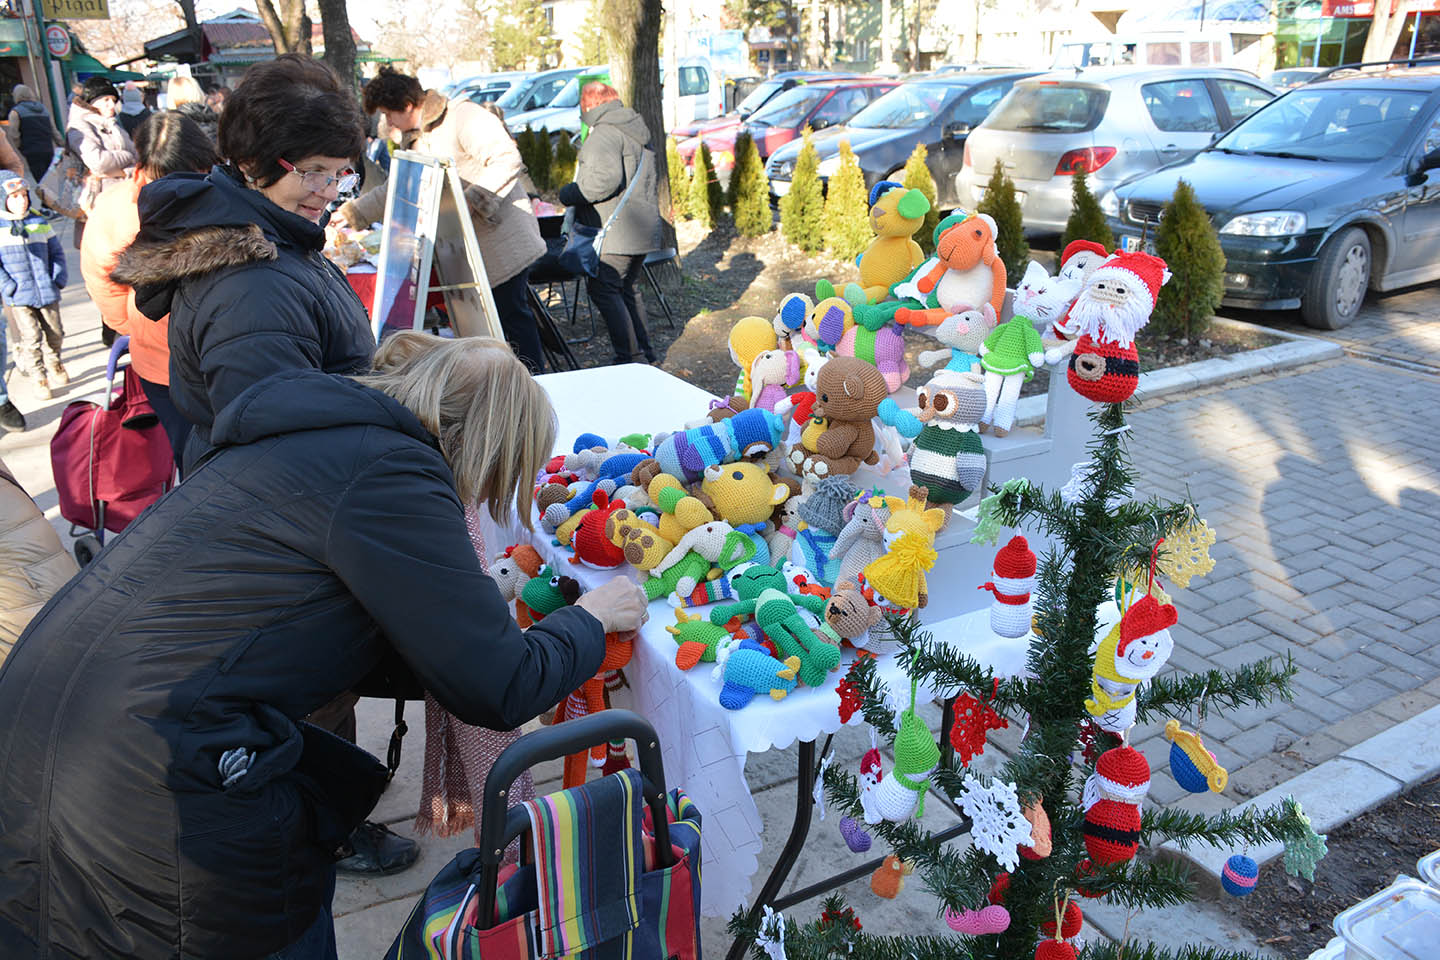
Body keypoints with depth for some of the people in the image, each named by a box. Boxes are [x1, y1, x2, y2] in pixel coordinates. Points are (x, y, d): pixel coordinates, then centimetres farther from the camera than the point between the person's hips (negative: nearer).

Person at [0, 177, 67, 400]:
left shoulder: (41, 223, 6)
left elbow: (57, 252, 13)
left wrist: (59, 279, 1)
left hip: (48, 293, 3)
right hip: (19, 298, -3)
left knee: (54, 334, 12)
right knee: (31, 339, -5)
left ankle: (54, 365, 37)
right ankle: (38, 378, 8)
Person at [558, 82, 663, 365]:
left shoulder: (604, 134, -11)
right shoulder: (638, 131, 20)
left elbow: (606, 177, -25)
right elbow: (653, 178, 27)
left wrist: (569, 193, -12)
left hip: (615, 234, -10)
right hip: (644, 231, 10)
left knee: (603, 289, -7)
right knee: (627, 289, 18)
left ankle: (630, 356, -11)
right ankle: (644, 350, 22)